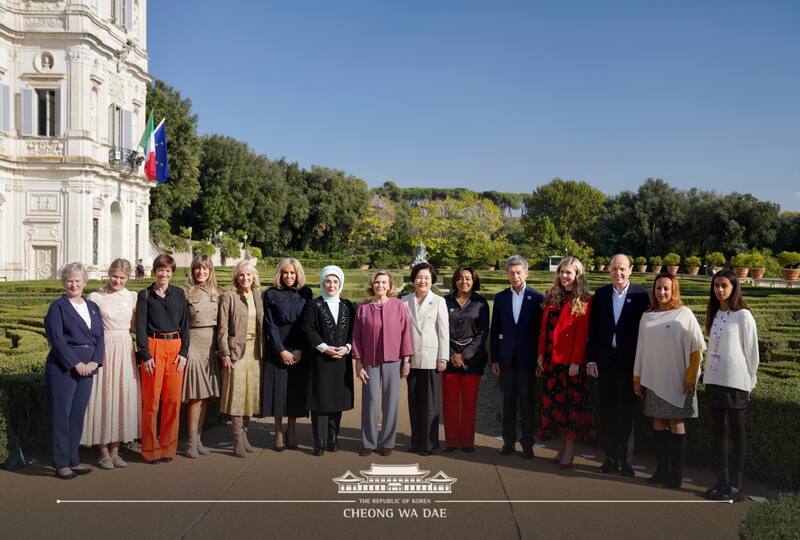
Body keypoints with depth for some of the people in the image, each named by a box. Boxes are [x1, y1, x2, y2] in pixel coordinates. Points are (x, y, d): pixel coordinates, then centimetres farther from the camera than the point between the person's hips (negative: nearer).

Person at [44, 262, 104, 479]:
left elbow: (100, 337, 10)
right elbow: (56, 339, -11)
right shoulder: (57, 306, -2)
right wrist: (76, 364, -14)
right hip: (63, 368, -5)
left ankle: (73, 460, 18)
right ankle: (61, 464, 5)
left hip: (87, 368, 5)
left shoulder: (92, 307, 14)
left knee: (78, 415, 10)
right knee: (62, 415, -1)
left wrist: (95, 362, -5)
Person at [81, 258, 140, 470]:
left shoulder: (132, 297, 8)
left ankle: (115, 450, 18)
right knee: (103, 397, 0)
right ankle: (104, 453, 12)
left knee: (123, 397, 6)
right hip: (103, 350, -3)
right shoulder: (95, 297, -2)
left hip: (125, 350, 3)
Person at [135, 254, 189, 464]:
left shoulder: (179, 294, 10)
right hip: (154, 347, -3)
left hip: (175, 347, 3)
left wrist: (184, 352, 0)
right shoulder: (145, 295, 2)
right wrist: (145, 355, -8)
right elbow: (140, 327, -1)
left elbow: (185, 324, 9)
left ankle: (168, 447, 15)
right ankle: (150, 449, 9)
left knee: (173, 400, 4)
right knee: (151, 400, -1)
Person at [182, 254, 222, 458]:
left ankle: (198, 439, 17)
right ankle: (191, 442, 3)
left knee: (205, 396, 8)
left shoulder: (217, 293, 10)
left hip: (211, 347, 5)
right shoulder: (186, 293, -3)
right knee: (195, 396, -5)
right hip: (193, 344, -5)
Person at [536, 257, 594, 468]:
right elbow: (543, 328, 11)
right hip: (550, 359, 6)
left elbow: (582, 333, -10)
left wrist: (576, 361, -15)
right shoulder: (552, 297, 12)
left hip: (571, 361, -5)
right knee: (554, 403, 9)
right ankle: (561, 448, 20)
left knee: (570, 404, 0)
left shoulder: (584, 300, -4)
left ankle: (569, 452, 7)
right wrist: (541, 354, 5)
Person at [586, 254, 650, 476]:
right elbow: (593, 329, 6)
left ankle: (625, 459, 13)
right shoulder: (601, 294, 6)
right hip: (605, 359, 3)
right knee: (607, 410, 8)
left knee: (627, 410, 4)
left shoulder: (641, 294, -3)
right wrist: (591, 359, 1)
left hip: (629, 360, -3)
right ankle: (610, 457, 18)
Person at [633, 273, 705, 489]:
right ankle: (661, 470, 14)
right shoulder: (647, 317, 9)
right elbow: (641, 349, 12)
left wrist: (691, 378, -10)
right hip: (653, 380, 4)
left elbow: (696, 349, -6)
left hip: (676, 380, -4)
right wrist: (637, 378, 11)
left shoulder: (684, 314, -4)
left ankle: (676, 473, 7)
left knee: (676, 423, 0)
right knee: (658, 422, 7)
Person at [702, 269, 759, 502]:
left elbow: (751, 351, -6)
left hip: (735, 381, -6)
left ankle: (736, 486, 9)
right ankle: (722, 482, 18)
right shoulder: (714, 314, 9)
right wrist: (707, 376, 9)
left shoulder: (743, 316, -9)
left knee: (737, 432, 2)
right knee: (718, 430, 10)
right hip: (714, 380, 6)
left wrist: (749, 382, -4)